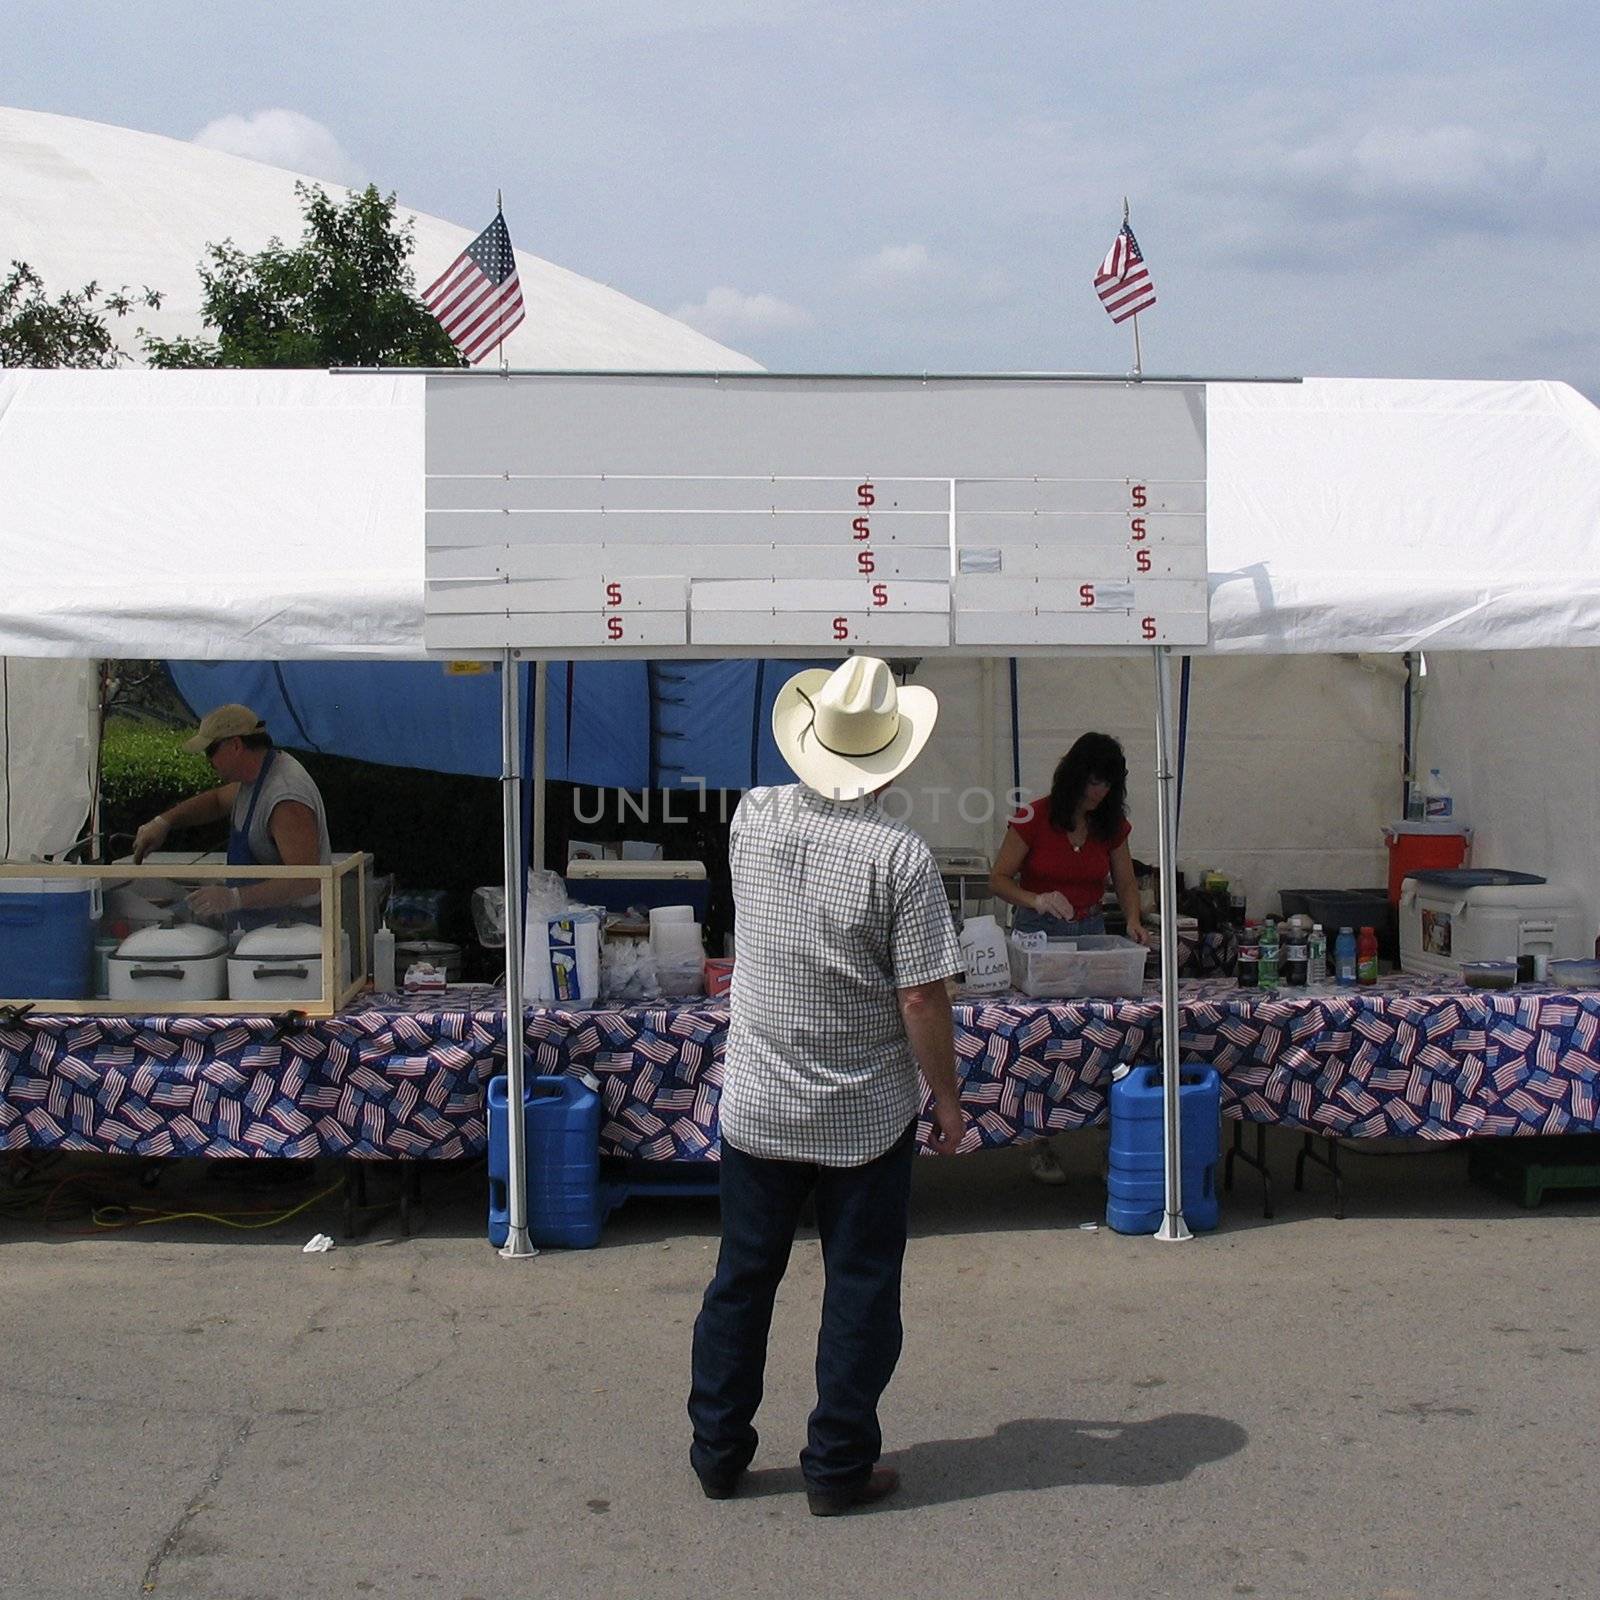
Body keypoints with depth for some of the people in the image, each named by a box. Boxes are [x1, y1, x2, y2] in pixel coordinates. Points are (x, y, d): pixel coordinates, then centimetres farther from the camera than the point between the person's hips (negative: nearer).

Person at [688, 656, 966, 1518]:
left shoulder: (752, 818, -5)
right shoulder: (899, 855, -18)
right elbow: (922, 1000, -17)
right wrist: (949, 1099, -4)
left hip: (756, 1105, 4)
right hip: (866, 1115, -4)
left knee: (741, 1279, 16)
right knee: (859, 1290, 10)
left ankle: (718, 1450, 27)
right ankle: (840, 1468, 18)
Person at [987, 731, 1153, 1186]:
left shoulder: (1112, 824, 3)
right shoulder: (1034, 817, -11)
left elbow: (1125, 882, 9)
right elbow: (999, 878, -10)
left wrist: (1133, 921, -12)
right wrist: (1036, 900, -29)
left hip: (1090, 931, 4)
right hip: (1037, 932, -4)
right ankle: (1040, 1144, 7)